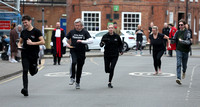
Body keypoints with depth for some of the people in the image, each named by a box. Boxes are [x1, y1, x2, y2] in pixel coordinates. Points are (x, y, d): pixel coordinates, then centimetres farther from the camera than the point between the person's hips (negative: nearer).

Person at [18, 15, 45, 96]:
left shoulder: (36, 31, -6)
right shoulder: (23, 32, 10)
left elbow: (43, 42, -12)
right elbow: (20, 42, 21)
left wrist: (32, 43, -20)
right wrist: (19, 46, -1)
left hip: (34, 54, -3)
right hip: (25, 54, 3)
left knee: (32, 72, 7)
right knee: (25, 71, -11)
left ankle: (35, 69, 44)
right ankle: (25, 89, -15)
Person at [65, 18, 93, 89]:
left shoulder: (85, 32, 0)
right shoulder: (72, 32, 5)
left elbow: (91, 40, -11)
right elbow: (65, 40, 15)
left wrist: (82, 41, -20)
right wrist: (67, 44, -6)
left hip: (81, 52, 0)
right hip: (73, 51, 0)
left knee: (79, 68, 8)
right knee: (73, 62, -29)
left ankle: (77, 82, 24)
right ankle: (72, 78, -15)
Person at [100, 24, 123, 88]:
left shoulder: (117, 36, -1)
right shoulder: (105, 36, -5)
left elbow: (120, 44, 12)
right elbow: (101, 45, -9)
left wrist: (120, 51, -3)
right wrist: (102, 43, -32)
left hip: (115, 55, 0)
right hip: (107, 55, 0)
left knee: (112, 69, -10)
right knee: (107, 70, 3)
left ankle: (109, 82, 2)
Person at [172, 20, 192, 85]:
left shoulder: (187, 32, -9)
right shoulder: (177, 32, 3)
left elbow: (188, 42, -20)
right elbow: (174, 40, 14)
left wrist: (182, 41, -28)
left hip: (185, 51, -1)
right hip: (179, 50, 1)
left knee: (184, 64, 13)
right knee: (178, 64, -13)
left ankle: (184, 72, 48)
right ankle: (178, 78, -18)